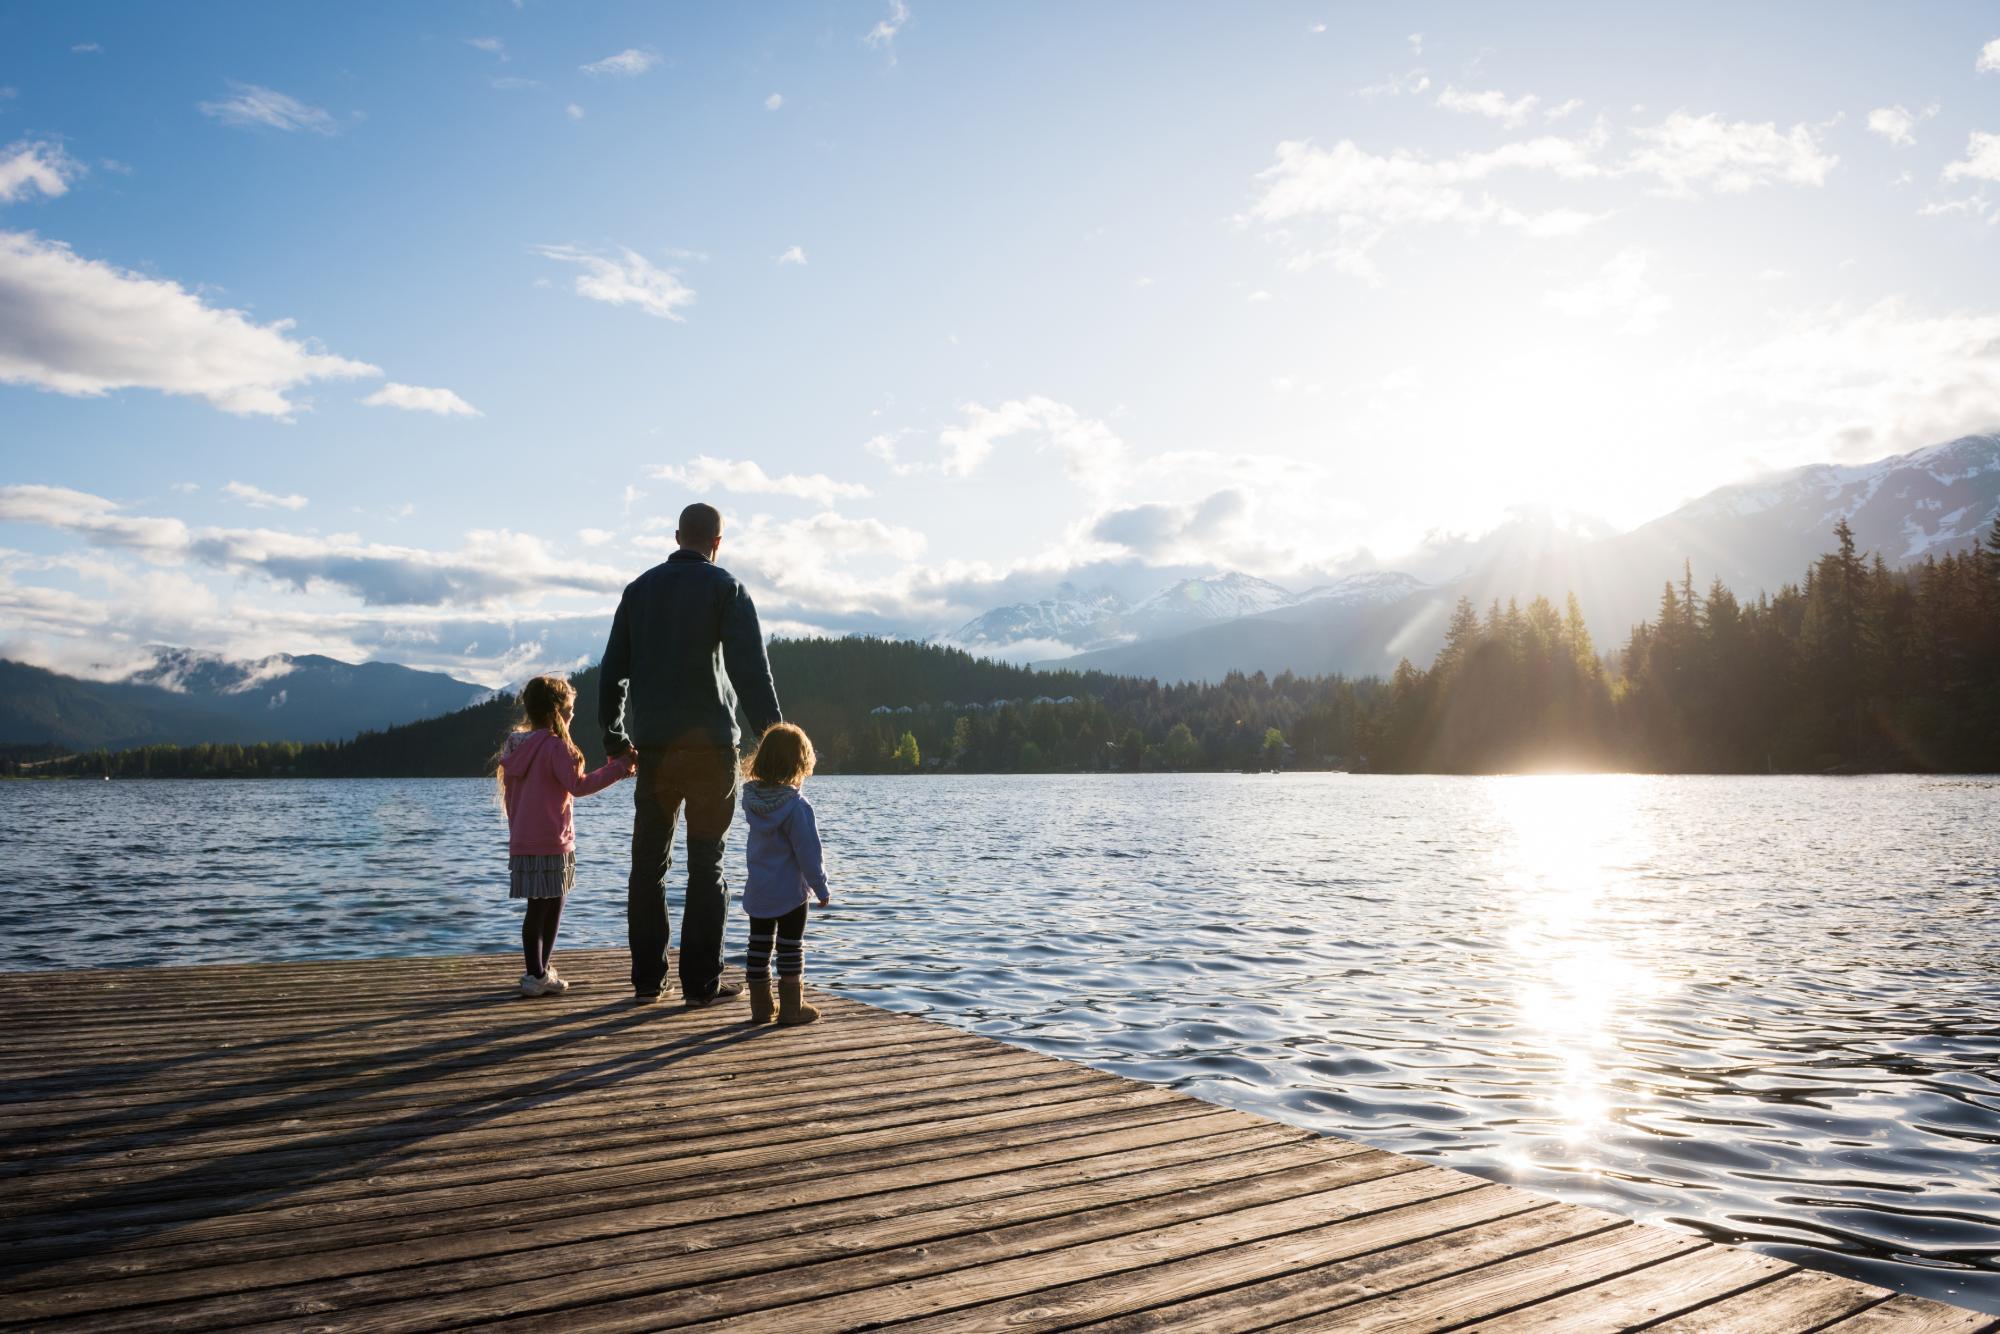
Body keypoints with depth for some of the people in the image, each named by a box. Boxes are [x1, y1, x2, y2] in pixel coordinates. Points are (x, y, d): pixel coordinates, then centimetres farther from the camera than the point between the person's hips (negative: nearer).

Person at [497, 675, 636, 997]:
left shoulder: (517, 746, 12)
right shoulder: (555, 746, -13)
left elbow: (510, 798, 18)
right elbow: (579, 785, -22)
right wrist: (619, 768, -19)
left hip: (522, 842, 8)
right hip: (550, 843, -8)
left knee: (542, 908, 14)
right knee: (547, 908, -1)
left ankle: (539, 971, 20)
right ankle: (537, 976, 2)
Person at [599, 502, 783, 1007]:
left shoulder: (639, 589, 12)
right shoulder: (725, 588, -2)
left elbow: (613, 668, 14)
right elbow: (750, 667, -12)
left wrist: (613, 735, 22)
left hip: (653, 744, 4)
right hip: (710, 742, -4)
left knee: (648, 864, 10)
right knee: (706, 865, 2)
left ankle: (647, 979, 12)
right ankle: (701, 981, 3)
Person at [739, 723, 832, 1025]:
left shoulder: (751, 798, -2)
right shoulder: (796, 806, -21)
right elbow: (808, 852, -17)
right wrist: (821, 887, -7)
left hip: (757, 890, 6)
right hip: (789, 891, -6)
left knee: (758, 946, 12)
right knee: (791, 949, 3)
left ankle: (760, 1006, 20)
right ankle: (791, 1007, 8)